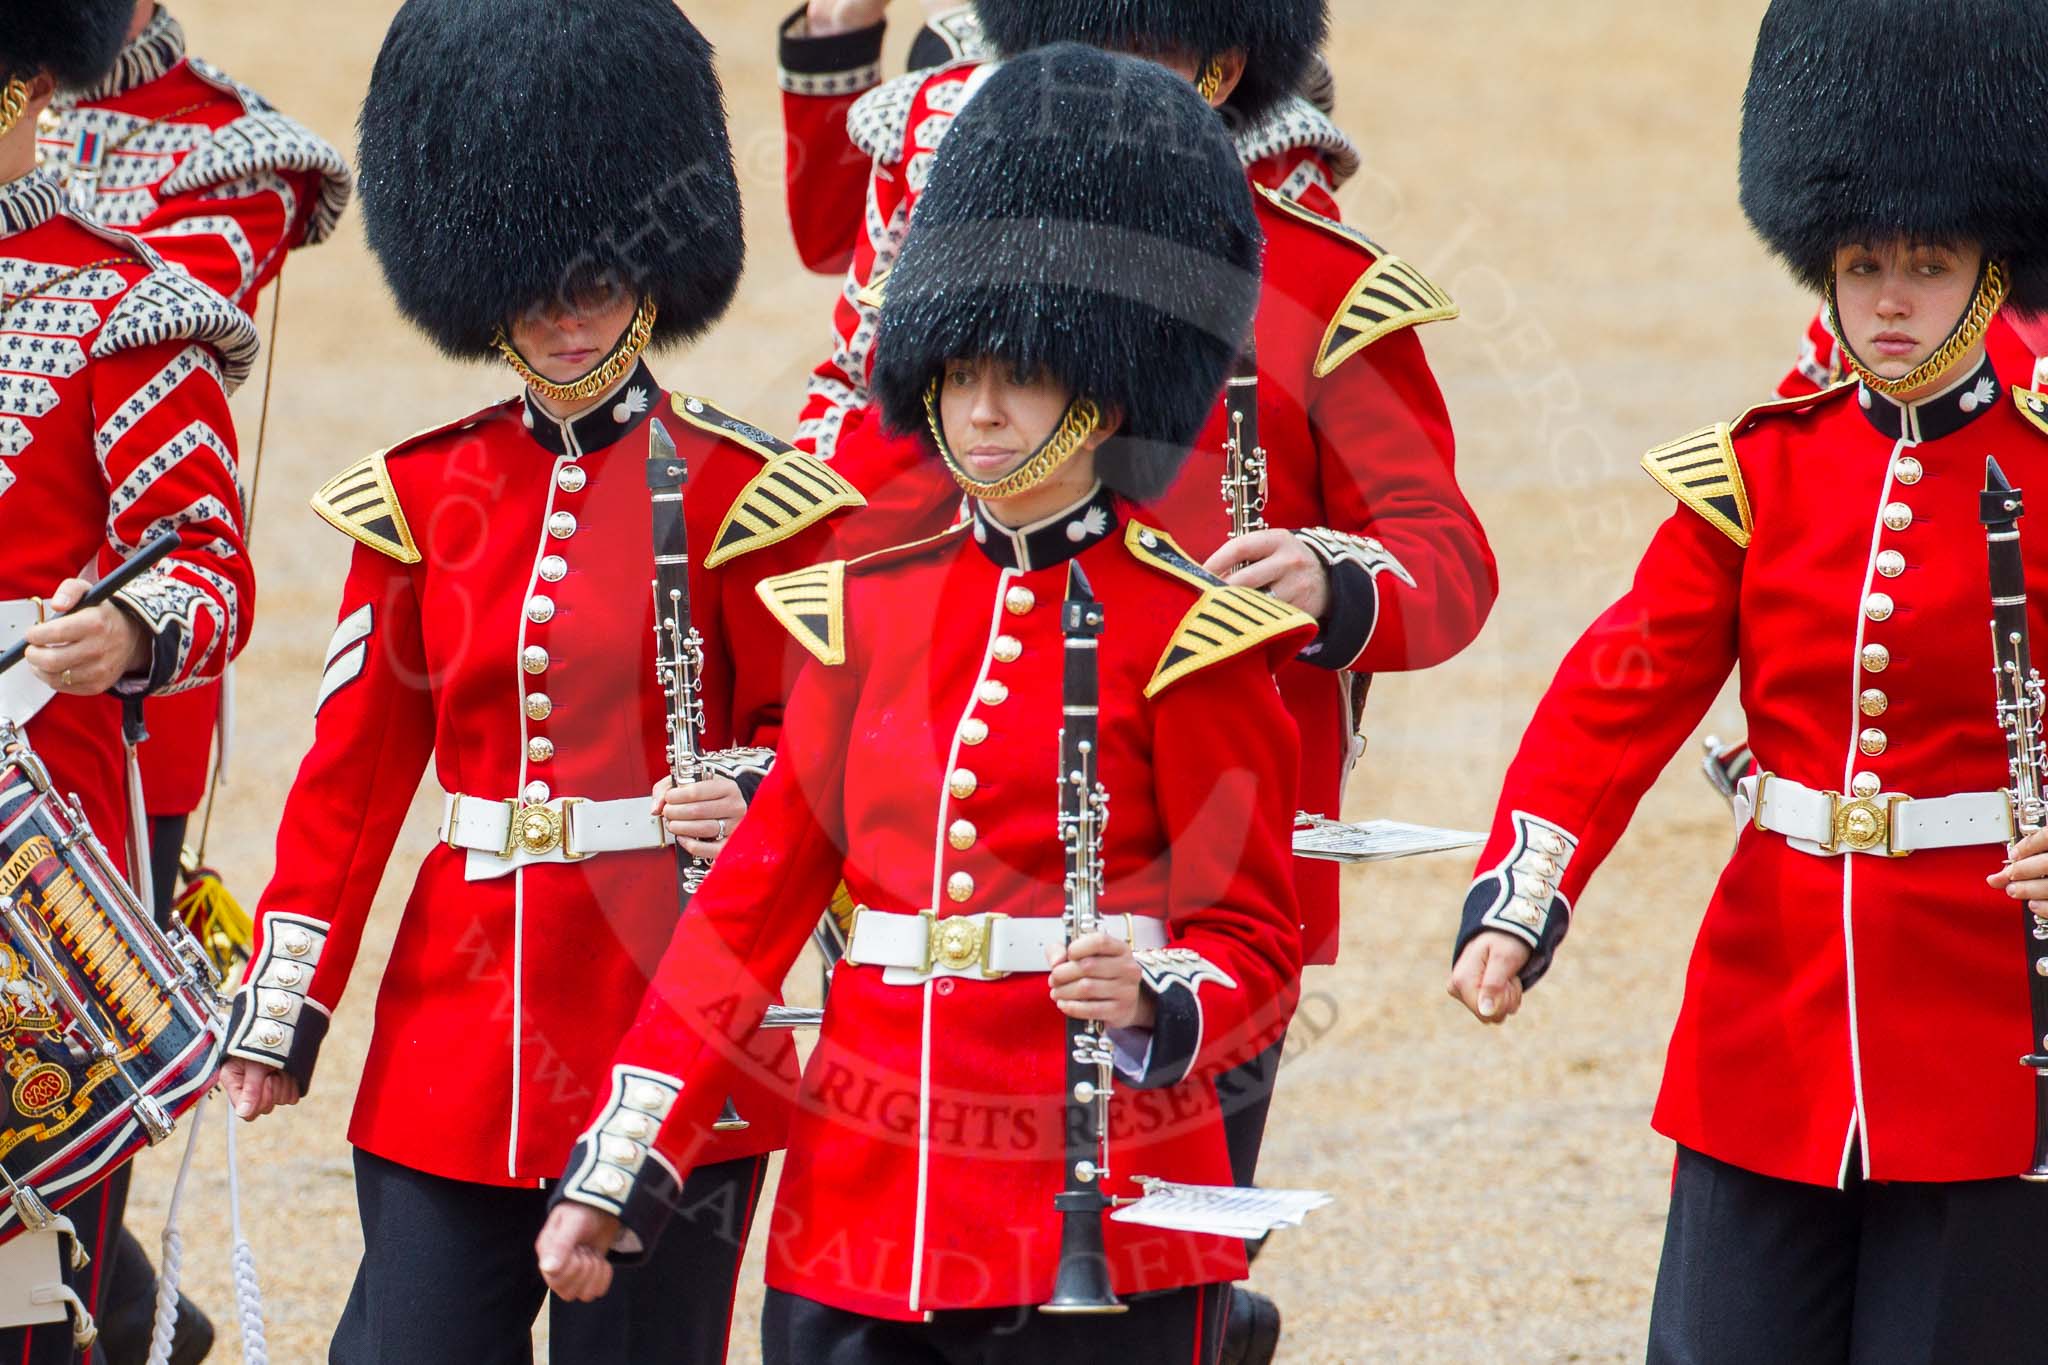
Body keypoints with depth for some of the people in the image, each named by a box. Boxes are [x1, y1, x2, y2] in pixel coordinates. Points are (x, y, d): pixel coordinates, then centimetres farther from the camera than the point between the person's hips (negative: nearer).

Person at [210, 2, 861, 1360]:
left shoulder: (738, 492, -2)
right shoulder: (424, 496, 8)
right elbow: (353, 768, 10)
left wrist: (747, 794, -18)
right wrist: (281, 1013, 6)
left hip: (666, 1014, -3)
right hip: (457, 1038, 3)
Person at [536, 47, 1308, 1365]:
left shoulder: (1185, 635, -4)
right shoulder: (871, 613, 11)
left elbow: (1254, 948, -2)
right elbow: (755, 897, 11)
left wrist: (1158, 1004, -25)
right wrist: (619, 1167, 5)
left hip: (1099, 1245, -4)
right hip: (858, 1230, 5)